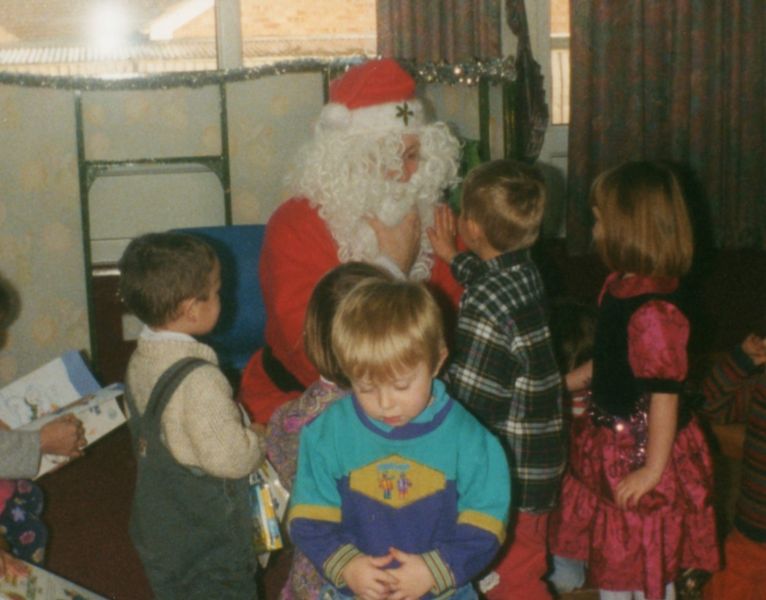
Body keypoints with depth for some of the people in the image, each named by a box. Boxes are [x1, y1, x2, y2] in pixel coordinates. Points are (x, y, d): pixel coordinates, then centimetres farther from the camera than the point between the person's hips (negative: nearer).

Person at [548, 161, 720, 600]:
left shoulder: (654, 309, -29)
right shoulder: (622, 285, 0)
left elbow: (665, 394, -26)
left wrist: (653, 469, -20)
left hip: (643, 452, -9)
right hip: (611, 442, 9)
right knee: (610, 554, 23)